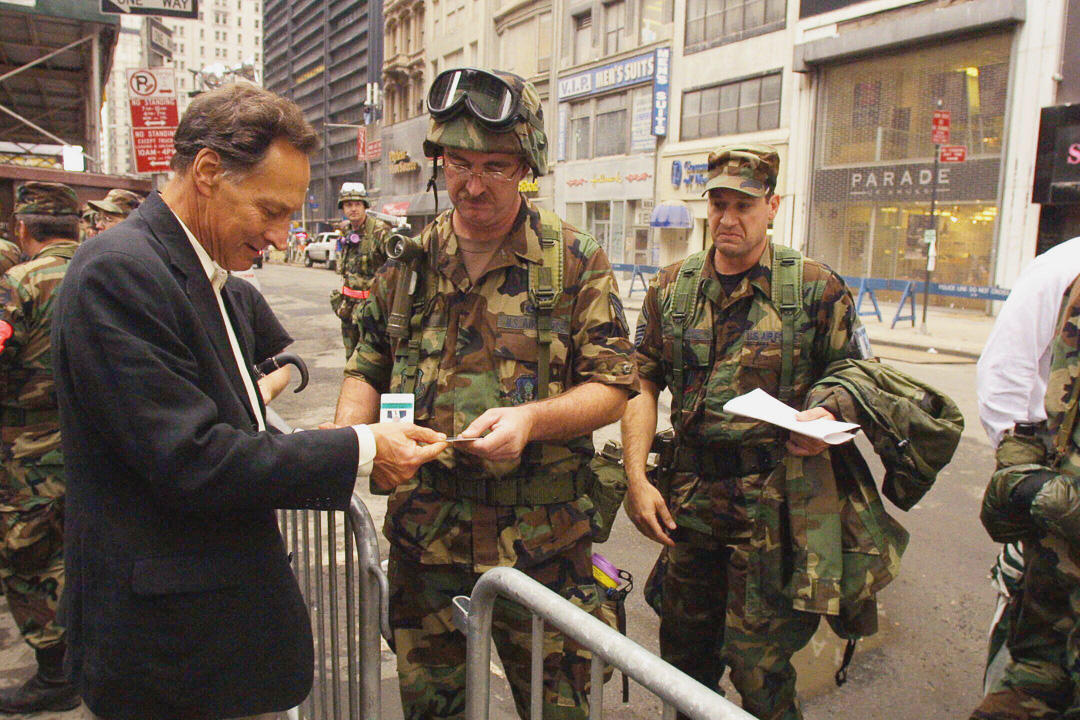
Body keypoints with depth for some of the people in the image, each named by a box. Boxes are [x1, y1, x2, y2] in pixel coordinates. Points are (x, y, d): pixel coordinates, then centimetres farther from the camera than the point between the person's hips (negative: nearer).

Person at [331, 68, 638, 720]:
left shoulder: (575, 261, -4)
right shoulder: (408, 260, 6)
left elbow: (613, 385, -6)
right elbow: (368, 371, 13)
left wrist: (530, 419, -23)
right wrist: (348, 428, -8)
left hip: (541, 544, -2)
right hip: (424, 539, 3)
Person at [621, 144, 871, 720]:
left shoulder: (817, 289, -2)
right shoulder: (671, 289, 7)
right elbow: (642, 384, 6)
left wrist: (827, 420, -17)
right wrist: (636, 480, -2)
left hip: (772, 500, -3)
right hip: (689, 495, 4)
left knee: (758, 667, 0)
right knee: (682, 654, 18)